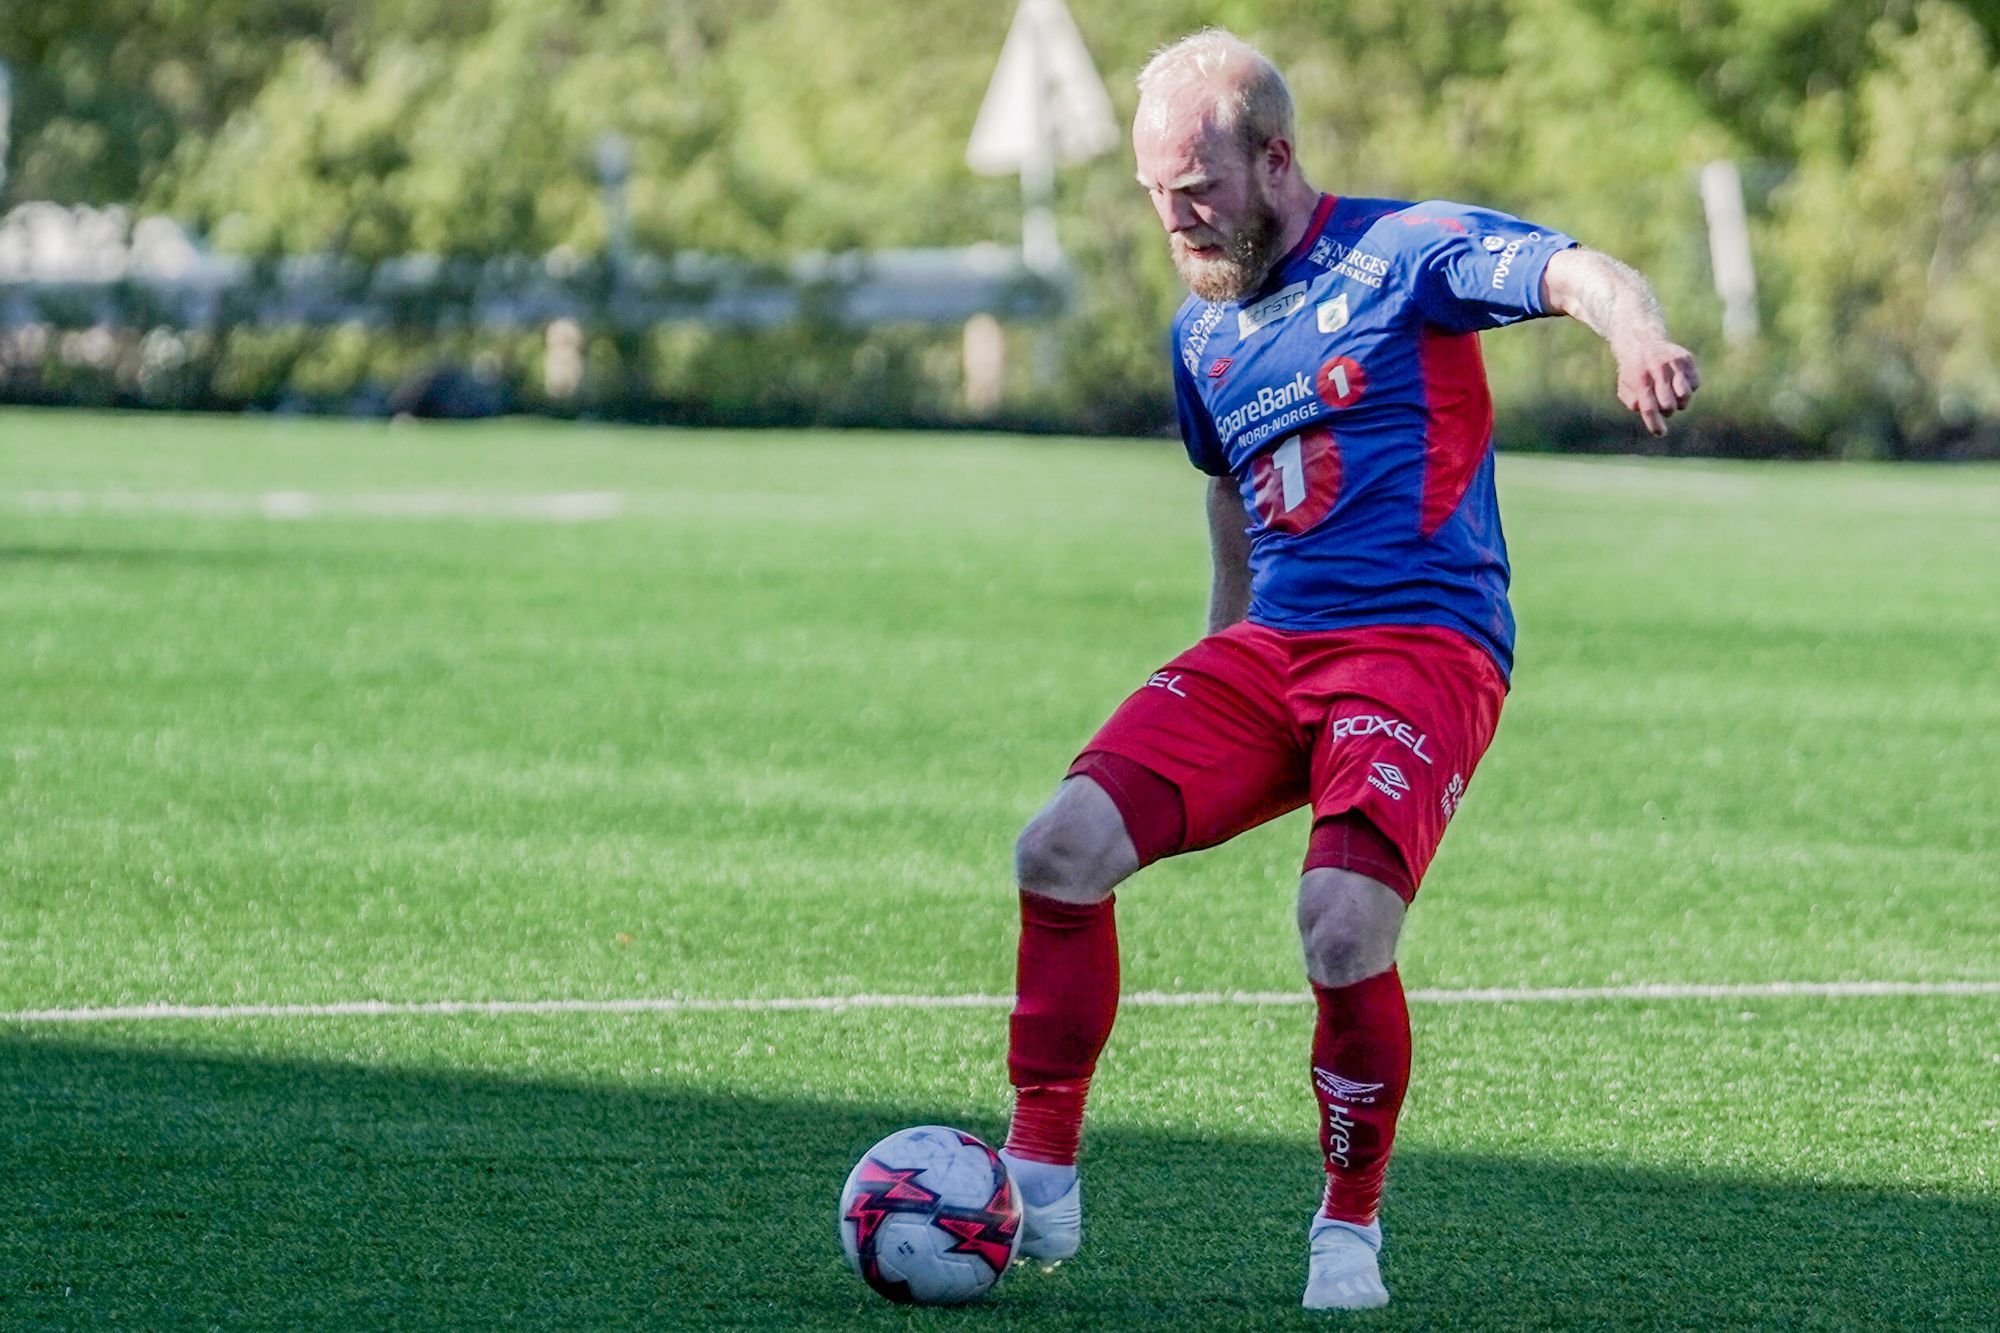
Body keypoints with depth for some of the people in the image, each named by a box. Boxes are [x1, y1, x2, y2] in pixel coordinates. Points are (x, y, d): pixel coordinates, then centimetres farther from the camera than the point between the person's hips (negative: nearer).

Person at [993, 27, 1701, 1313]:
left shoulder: (1403, 252, -4)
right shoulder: (1201, 335, 17)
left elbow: (1581, 273, -19)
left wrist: (1639, 332, -42)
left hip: (1425, 646, -6)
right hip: (1267, 653, 6)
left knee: (1344, 929, -27)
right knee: (1062, 848, -14)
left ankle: (1351, 1227, -4)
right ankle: (1039, 1182, -3)